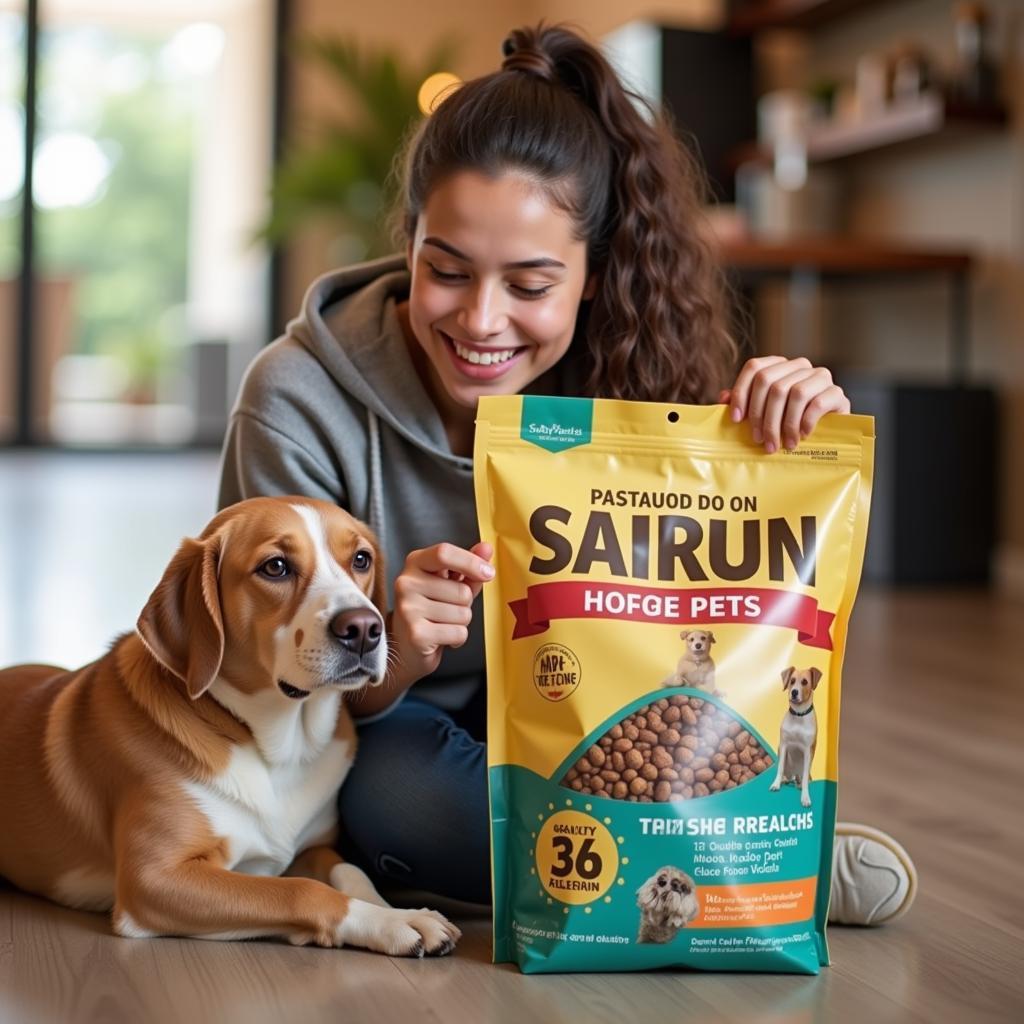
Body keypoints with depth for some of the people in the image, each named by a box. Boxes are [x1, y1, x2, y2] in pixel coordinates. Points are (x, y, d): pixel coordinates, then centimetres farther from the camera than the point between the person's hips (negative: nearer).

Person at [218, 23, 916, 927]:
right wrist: (391, 658, -41)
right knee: (397, 781, -37)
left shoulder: (619, 379, -15)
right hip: (368, 748, -2)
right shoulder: (300, 403, -23)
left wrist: (789, 444, -31)